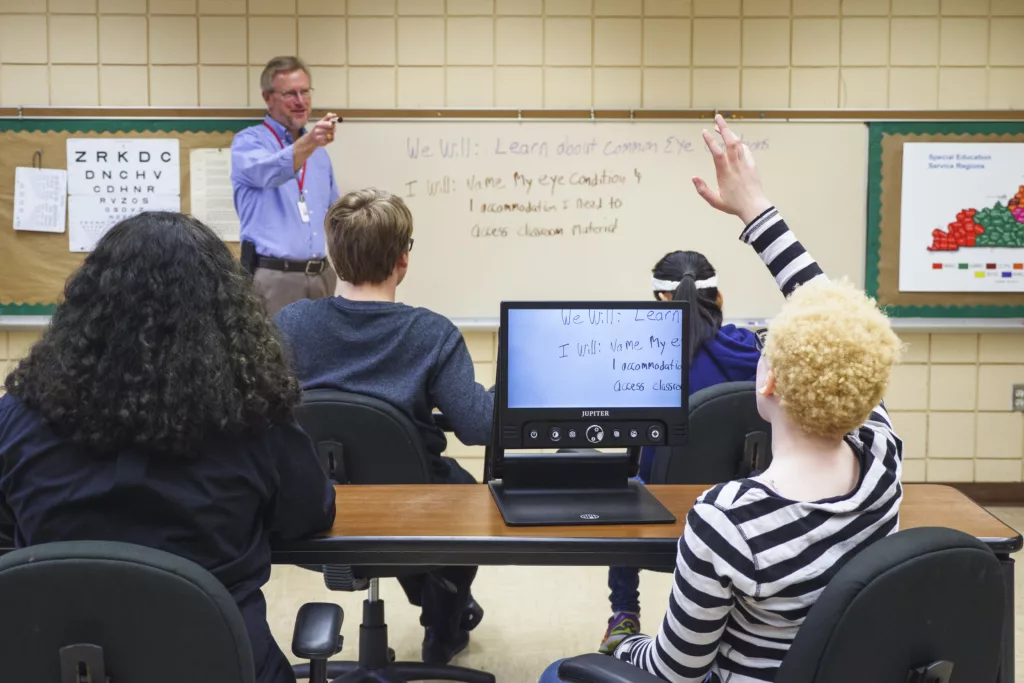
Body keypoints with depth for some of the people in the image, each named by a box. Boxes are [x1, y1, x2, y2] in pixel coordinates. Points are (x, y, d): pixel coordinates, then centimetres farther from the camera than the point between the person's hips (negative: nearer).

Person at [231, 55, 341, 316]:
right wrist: (309, 142, -41)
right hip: (273, 277, -6)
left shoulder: (318, 151, 18)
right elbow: (269, 173, -26)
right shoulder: (248, 142, -2)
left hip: (322, 275, 6)